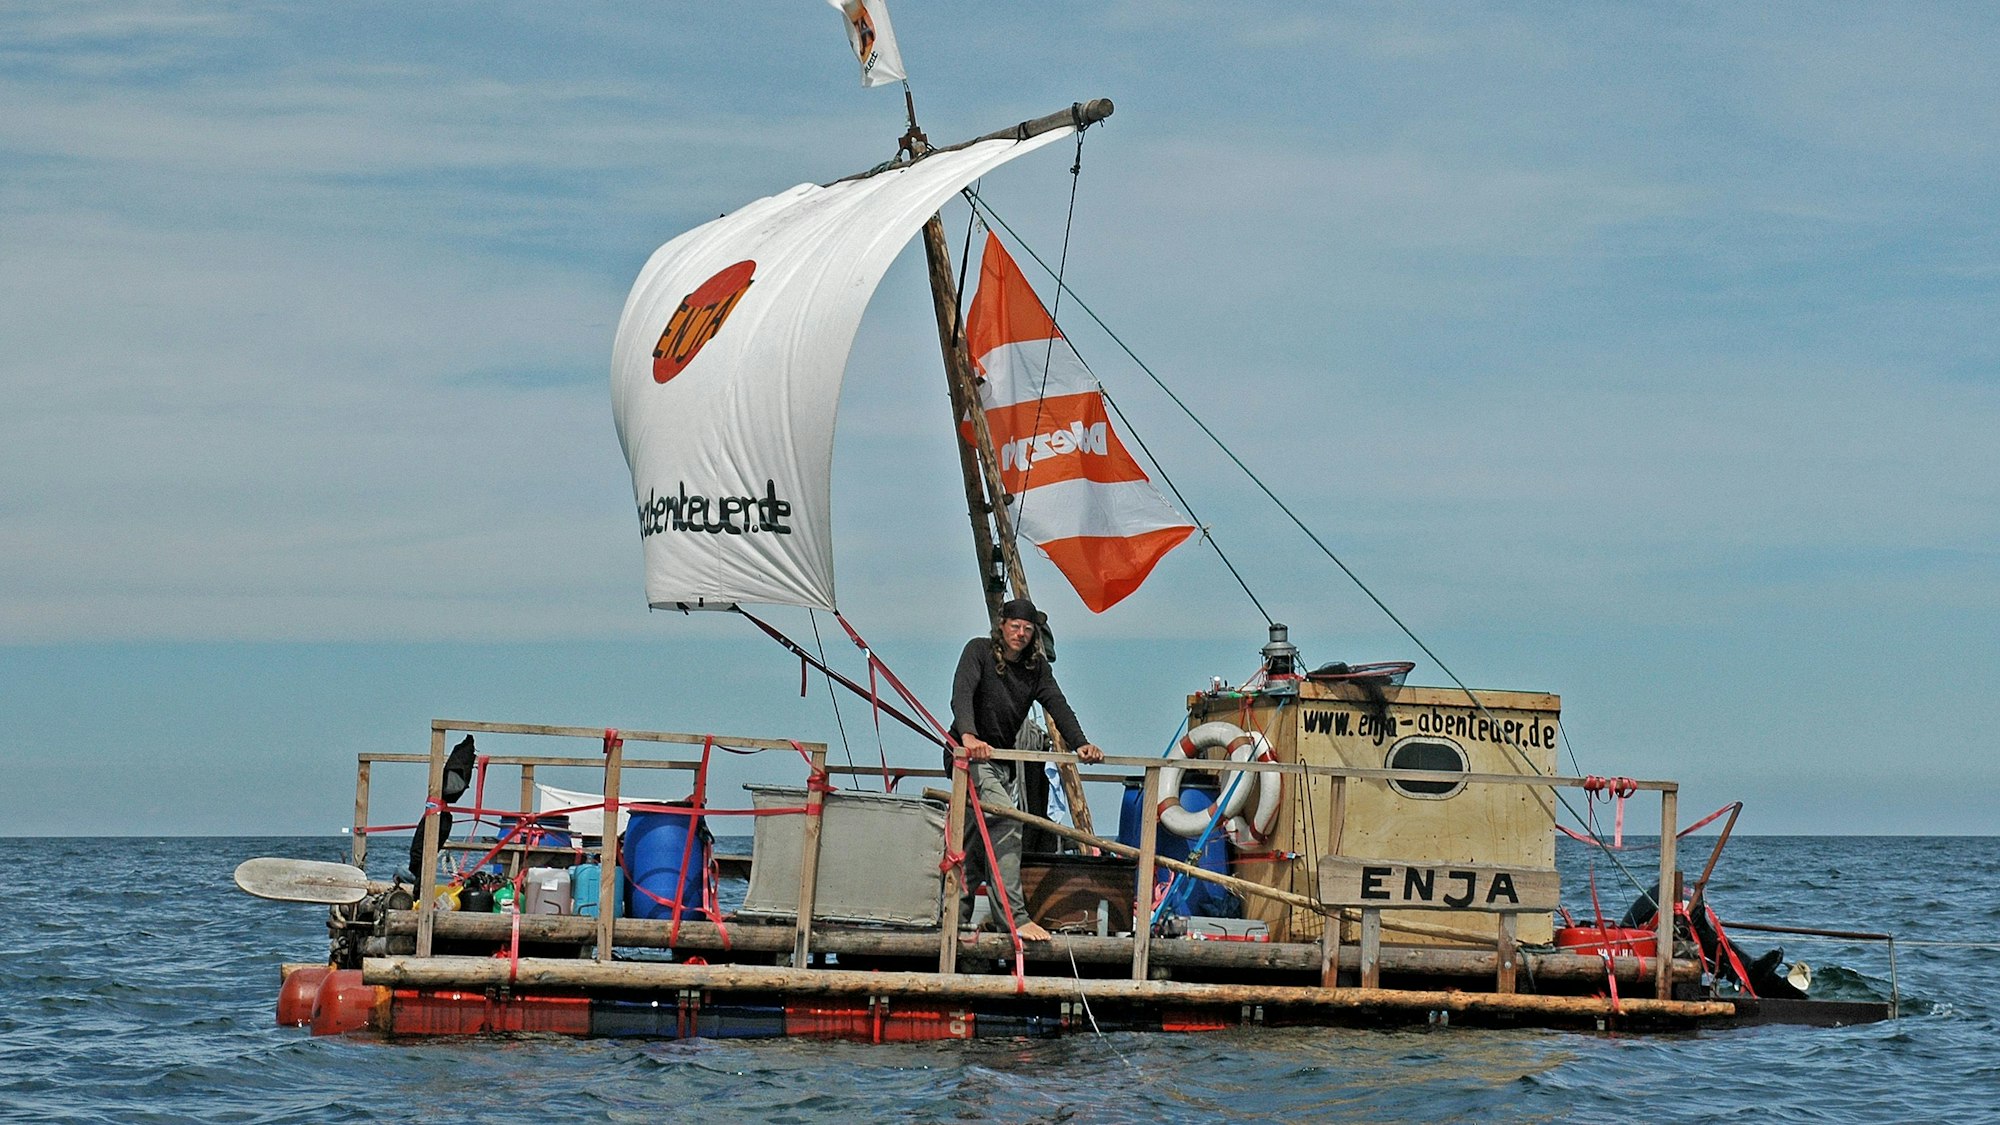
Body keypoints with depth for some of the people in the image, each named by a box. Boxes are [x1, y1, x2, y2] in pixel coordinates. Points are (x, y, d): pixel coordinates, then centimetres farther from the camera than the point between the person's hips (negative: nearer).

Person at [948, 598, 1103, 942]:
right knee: (1007, 821, -25)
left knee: (979, 837, 9)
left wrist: (1080, 743, -24)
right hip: (970, 755, -8)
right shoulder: (979, 651, -9)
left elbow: (1056, 704, -5)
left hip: (1004, 760, 8)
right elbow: (962, 693, -24)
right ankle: (1016, 917, -33)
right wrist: (968, 735, -43)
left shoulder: (1036, 666, 7)